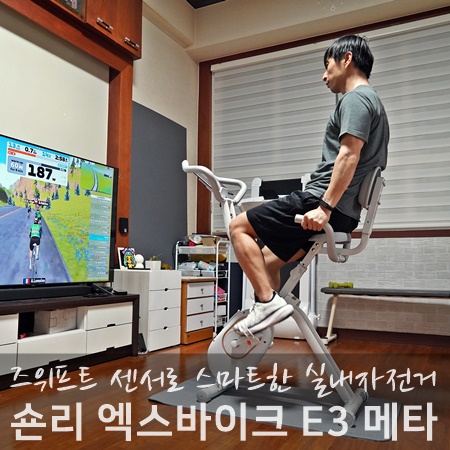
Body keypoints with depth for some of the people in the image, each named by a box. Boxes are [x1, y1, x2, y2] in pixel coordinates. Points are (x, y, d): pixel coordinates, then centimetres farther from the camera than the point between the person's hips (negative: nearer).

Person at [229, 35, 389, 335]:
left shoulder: (356, 98, -6)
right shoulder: (373, 102, 26)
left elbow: (349, 156, -21)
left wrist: (324, 208, -26)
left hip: (320, 202, -10)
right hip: (344, 214, 10)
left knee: (239, 227, -5)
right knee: (268, 260, 15)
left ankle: (269, 302, -12)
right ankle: (261, 335, 14)